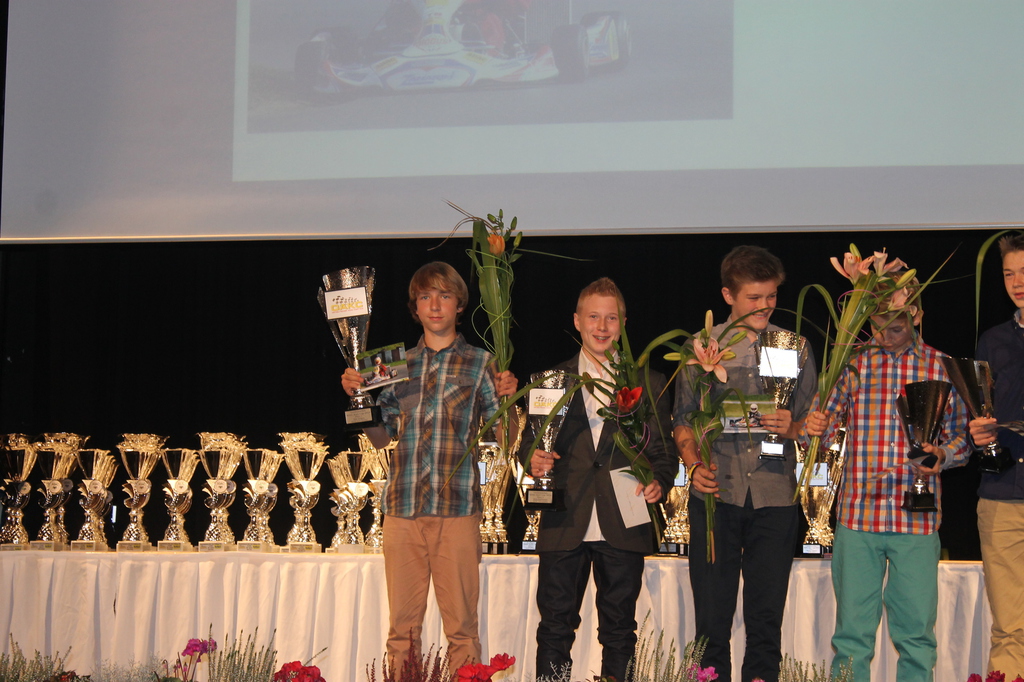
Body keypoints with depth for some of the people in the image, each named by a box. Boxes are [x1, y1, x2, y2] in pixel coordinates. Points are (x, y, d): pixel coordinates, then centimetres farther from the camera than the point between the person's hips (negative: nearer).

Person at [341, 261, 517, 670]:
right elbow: (380, 437, 16)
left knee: (461, 621, -1)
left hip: (457, 505, -3)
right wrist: (355, 394, 2)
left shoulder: (479, 363, 6)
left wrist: (506, 398, -14)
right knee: (402, 622, 6)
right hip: (401, 507, 3)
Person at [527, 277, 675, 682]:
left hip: (622, 527, 0)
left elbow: (662, 451, 9)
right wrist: (534, 460, -10)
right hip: (565, 525, 0)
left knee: (619, 630, 5)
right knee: (555, 629, 1)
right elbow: (532, 441, 13)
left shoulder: (648, 385, 11)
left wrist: (659, 482, -12)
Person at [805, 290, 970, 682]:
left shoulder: (943, 368, 7)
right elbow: (823, 425, 7)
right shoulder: (852, 363, 7)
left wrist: (942, 455, -12)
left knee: (916, 631, 3)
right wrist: (814, 427, -16)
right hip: (858, 514, 0)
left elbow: (960, 437, 10)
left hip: (917, 518, 0)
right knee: (852, 630, 2)